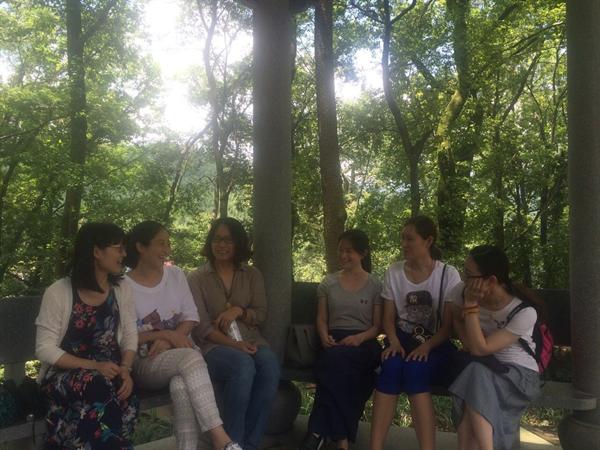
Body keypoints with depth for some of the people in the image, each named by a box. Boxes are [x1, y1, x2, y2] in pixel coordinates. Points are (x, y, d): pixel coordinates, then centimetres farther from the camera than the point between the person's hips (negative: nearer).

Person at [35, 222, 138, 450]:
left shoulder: (121, 289, 5)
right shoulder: (58, 292, -9)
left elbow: (130, 335, 7)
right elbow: (45, 349, -9)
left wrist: (125, 369, -13)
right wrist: (93, 366, -19)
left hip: (110, 372, 4)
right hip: (64, 373, -3)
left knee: (127, 402, -30)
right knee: (98, 385, -37)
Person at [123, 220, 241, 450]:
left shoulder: (175, 274, 8)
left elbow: (191, 318, 7)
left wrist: (168, 341, -11)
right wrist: (165, 334, -17)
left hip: (180, 352, 3)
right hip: (145, 362, -3)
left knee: (182, 386, -34)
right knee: (191, 357, -35)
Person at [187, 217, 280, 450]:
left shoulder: (252, 275, 14)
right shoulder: (196, 278, 5)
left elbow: (261, 314, 9)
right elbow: (200, 326, -4)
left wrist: (239, 311, -13)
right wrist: (232, 344, -19)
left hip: (250, 340, 3)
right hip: (214, 345, -3)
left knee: (270, 364, -32)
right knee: (243, 364, -36)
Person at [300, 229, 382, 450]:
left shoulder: (375, 285, 7)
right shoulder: (328, 283, 15)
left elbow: (378, 325, 4)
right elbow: (321, 319, 14)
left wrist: (359, 337, -16)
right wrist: (325, 337, -8)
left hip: (364, 344, -2)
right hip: (334, 342, 2)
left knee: (335, 358, -38)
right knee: (336, 361, -37)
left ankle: (320, 431, -33)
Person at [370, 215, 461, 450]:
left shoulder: (448, 274, -4)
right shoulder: (394, 272, 5)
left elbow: (449, 324, -6)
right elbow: (388, 317, 7)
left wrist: (426, 346, -22)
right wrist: (394, 342, -14)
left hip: (436, 345, -2)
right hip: (403, 341, 2)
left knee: (415, 368, -34)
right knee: (391, 365, -32)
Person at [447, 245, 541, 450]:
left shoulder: (524, 312, -22)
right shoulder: (461, 292, -11)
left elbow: (479, 349, -25)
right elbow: (457, 321, 14)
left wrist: (471, 305, -27)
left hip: (519, 372, -4)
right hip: (482, 367, 4)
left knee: (475, 377, -33)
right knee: (473, 379, -32)